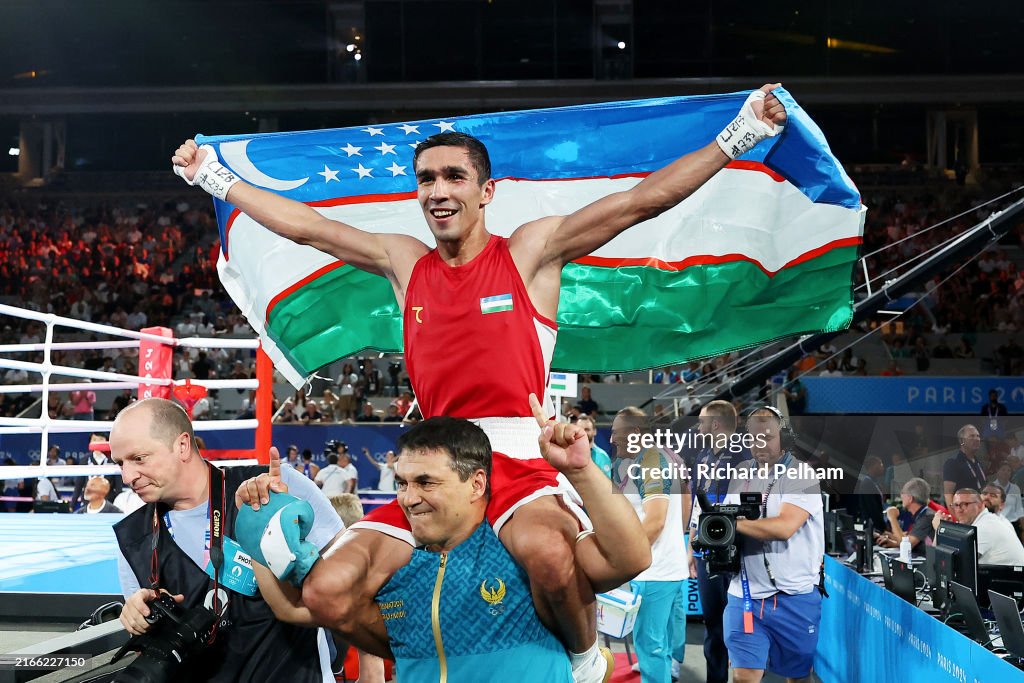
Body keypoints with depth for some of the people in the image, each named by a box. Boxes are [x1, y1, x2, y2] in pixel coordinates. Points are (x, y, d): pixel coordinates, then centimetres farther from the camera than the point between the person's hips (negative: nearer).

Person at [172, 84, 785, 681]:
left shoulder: (532, 250, 5)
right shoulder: (404, 262, 16)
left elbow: (643, 200, 0)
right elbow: (304, 225, 24)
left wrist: (739, 134, -5)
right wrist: (215, 176, 28)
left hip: (521, 456, -4)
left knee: (547, 550, -39)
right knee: (329, 592, -13)